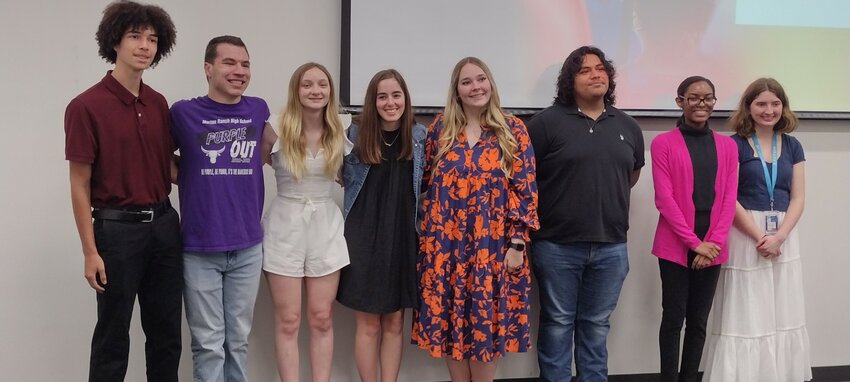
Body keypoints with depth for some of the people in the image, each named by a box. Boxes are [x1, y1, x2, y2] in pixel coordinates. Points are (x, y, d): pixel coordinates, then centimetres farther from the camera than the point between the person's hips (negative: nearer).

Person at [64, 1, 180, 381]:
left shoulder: (159, 104, 6)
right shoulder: (86, 106, -11)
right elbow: (80, 185, -9)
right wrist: (90, 251, -11)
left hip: (163, 224, 5)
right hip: (117, 228, -5)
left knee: (166, 332, 14)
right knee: (113, 335, 7)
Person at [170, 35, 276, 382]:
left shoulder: (258, 109, 3)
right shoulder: (183, 112, -4)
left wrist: (244, 173, 8)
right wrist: (189, 180, -2)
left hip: (248, 247, 3)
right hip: (199, 249, -2)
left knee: (239, 338, 14)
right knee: (208, 342, 5)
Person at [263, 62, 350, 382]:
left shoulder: (340, 133, 2)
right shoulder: (279, 132, -8)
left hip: (326, 226, 3)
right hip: (286, 226, -2)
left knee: (322, 318, 7)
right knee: (288, 320, 3)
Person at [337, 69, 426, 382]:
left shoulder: (419, 136, 3)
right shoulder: (355, 135, -3)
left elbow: (428, 183, 11)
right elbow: (342, 178, 10)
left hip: (403, 238, 2)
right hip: (364, 236, -2)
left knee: (395, 323, 9)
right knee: (368, 324, 4)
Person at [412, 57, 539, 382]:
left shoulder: (512, 130, 1)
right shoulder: (440, 127, 6)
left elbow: (525, 190, -2)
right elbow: (422, 180, 12)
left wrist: (517, 243, -7)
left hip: (493, 246, -2)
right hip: (445, 244, 2)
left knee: (487, 319, 4)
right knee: (449, 319, 7)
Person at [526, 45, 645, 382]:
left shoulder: (627, 126, 9)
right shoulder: (547, 121, -6)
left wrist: (609, 200, 14)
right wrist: (550, 209, 1)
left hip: (611, 247, 4)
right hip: (557, 245, -4)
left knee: (596, 325, 14)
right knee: (558, 324, 7)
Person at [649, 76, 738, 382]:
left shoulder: (727, 146, 9)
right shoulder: (663, 143, -2)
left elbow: (729, 199, 5)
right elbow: (664, 198, -7)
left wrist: (713, 242, -7)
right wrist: (694, 242, -12)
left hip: (712, 247, 3)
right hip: (675, 246, -3)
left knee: (699, 320, 9)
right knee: (673, 318, 0)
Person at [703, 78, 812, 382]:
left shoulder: (792, 146, 10)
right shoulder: (734, 145, -3)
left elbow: (797, 199, 5)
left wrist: (779, 236, -10)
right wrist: (760, 237, -14)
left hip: (785, 236, 4)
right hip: (745, 236, -4)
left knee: (784, 315, 8)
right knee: (746, 316, -1)